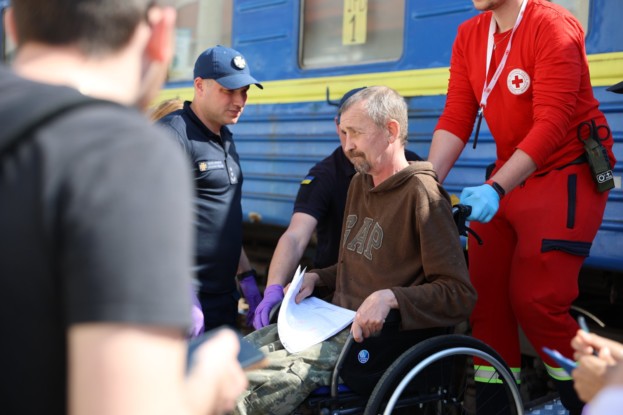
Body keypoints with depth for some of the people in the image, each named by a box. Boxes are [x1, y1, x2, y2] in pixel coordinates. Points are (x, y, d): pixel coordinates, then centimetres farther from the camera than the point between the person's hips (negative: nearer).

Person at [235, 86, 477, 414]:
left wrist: (389, 297, -28)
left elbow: (460, 295, -16)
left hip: (373, 335, -9)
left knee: (262, 380, -24)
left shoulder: (421, 194, -12)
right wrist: (315, 278, 11)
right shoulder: (359, 184, 17)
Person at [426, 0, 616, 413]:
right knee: (483, 296, 3)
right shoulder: (469, 36, 3)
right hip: (509, 176, 7)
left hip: (568, 174, -6)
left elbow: (552, 124, -25)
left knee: (535, 300, -11)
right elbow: (456, 119, -3)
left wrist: (495, 188, -35)